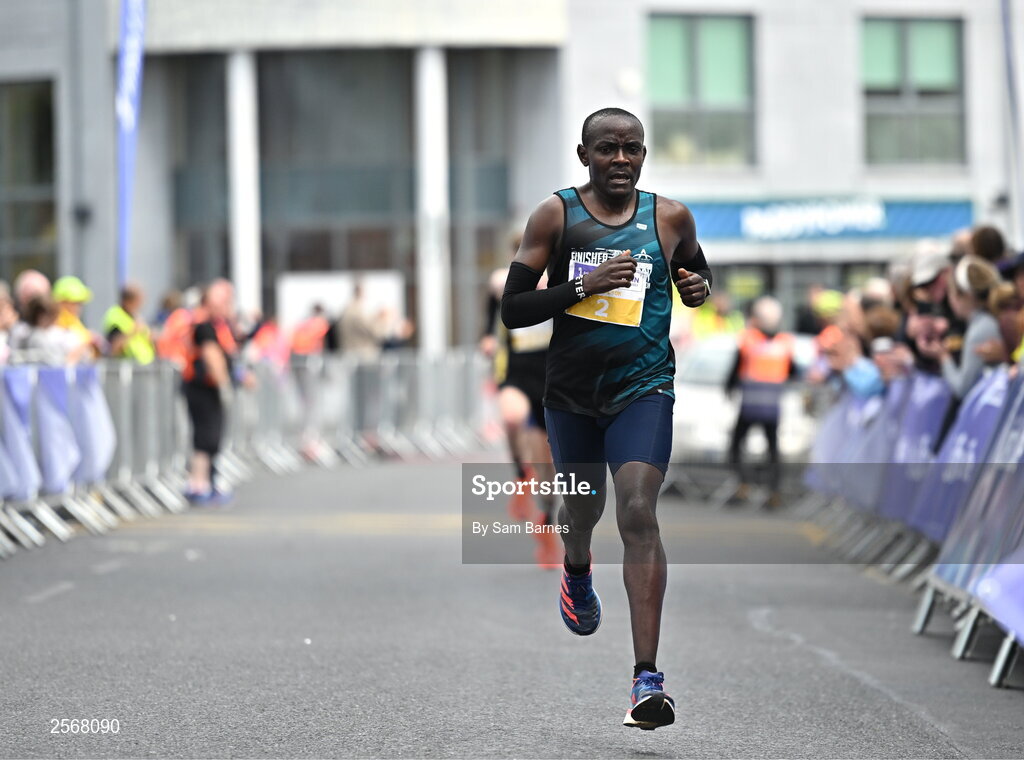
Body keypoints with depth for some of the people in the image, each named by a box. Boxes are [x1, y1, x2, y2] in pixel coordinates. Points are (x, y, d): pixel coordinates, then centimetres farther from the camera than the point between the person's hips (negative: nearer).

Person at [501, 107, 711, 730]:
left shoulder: (671, 217, 0)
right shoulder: (556, 216, -5)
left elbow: (696, 267, 22)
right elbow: (512, 310, -8)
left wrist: (699, 287, -2)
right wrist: (584, 286, -21)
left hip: (644, 388, -2)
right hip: (572, 392, 2)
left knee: (638, 514, -19)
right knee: (583, 502, 22)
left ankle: (648, 678, -23)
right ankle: (577, 572, 62)